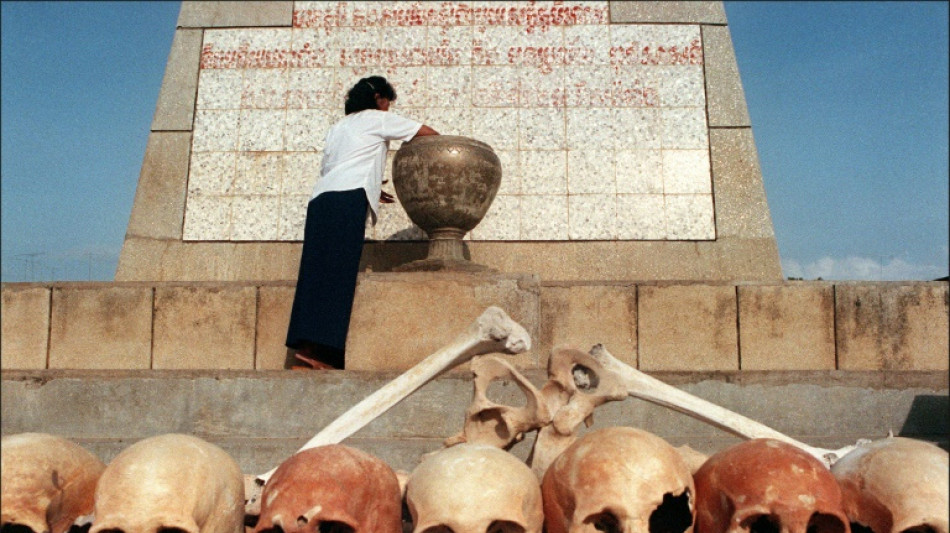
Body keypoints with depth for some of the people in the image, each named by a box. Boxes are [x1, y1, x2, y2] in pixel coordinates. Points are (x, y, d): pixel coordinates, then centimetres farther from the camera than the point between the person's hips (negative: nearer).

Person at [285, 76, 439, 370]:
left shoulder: (337, 127, 32)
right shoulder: (377, 118, 12)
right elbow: (430, 134, 11)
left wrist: (370, 189, 30)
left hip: (320, 199, 7)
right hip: (348, 199, -7)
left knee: (317, 274, 0)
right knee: (337, 274, -14)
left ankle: (304, 348, -7)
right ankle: (315, 349, -23)